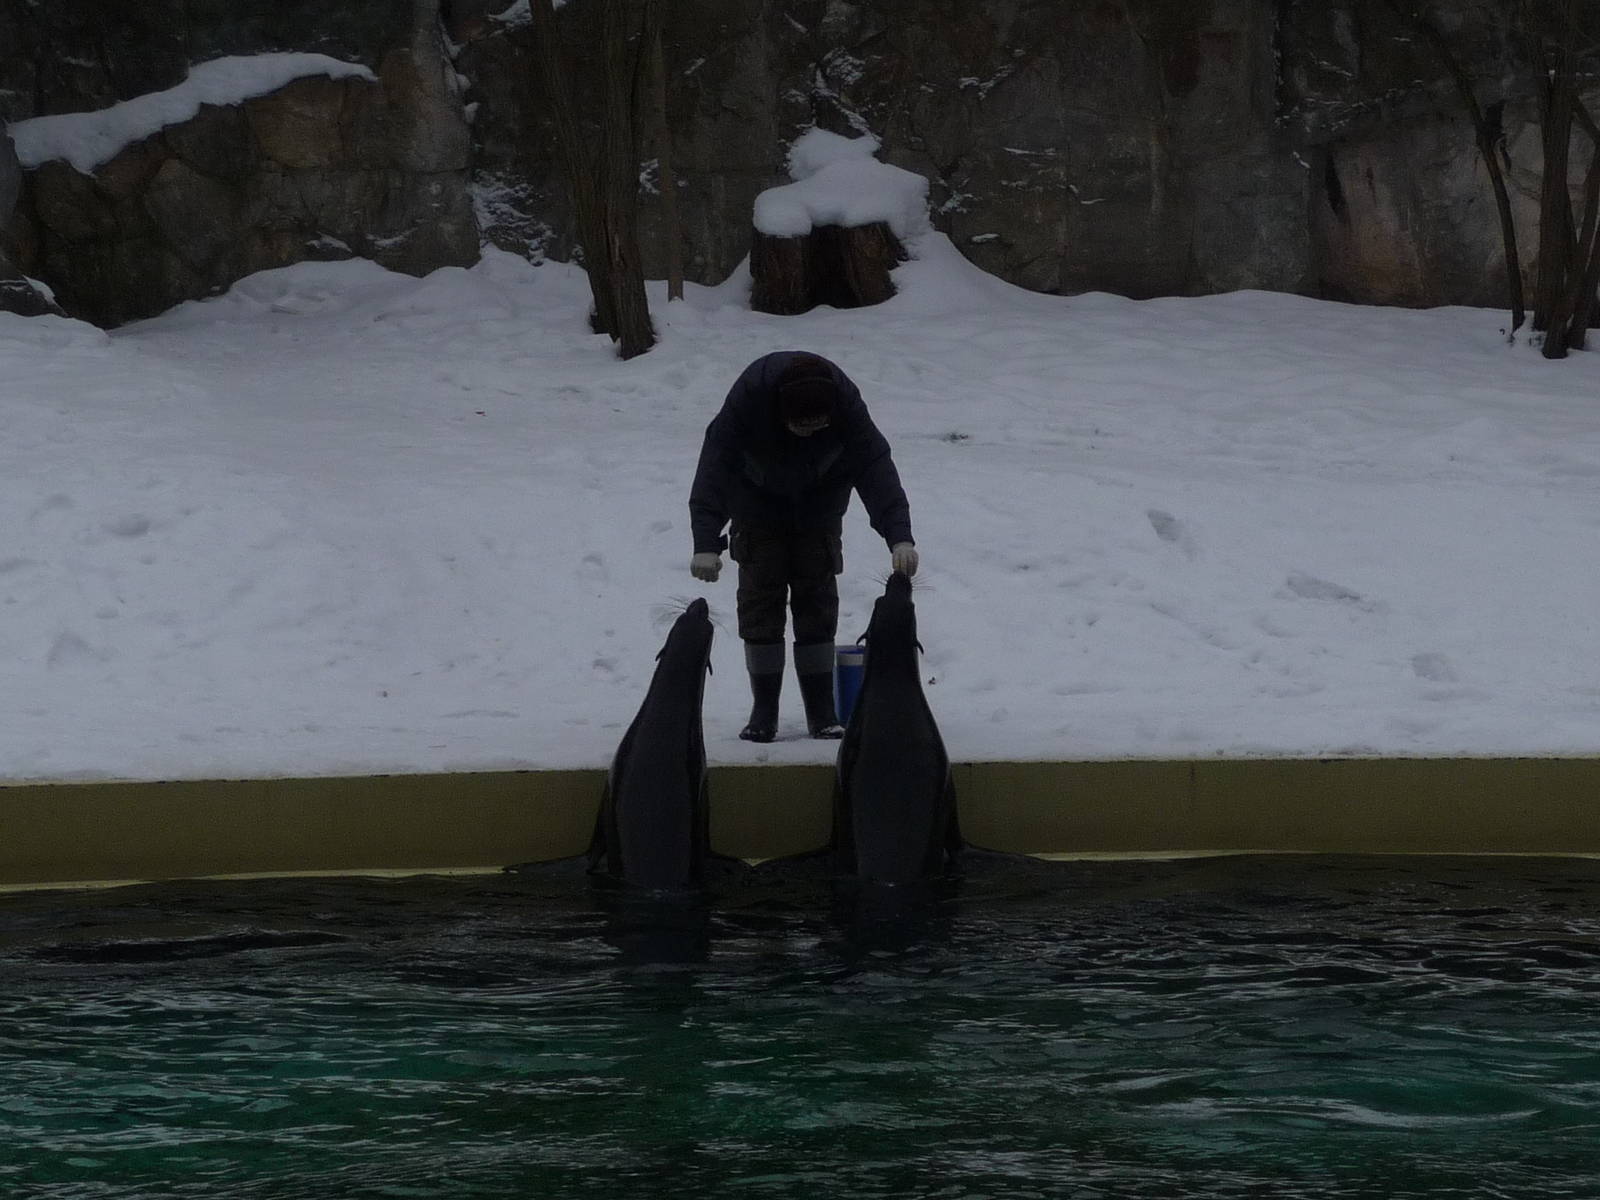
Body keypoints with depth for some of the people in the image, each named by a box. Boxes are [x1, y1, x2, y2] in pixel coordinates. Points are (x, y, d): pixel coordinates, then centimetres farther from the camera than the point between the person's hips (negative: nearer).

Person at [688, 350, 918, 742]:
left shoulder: (845, 401, -34)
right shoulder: (749, 396, -38)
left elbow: (874, 465, -35)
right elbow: (715, 465, -39)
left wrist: (899, 536, -46)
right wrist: (705, 544, -47)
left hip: (819, 503, 1)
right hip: (758, 501, -1)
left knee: (817, 598, -3)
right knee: (760, 597, -6)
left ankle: (822, 710, 2)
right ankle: (763, 712, -1)